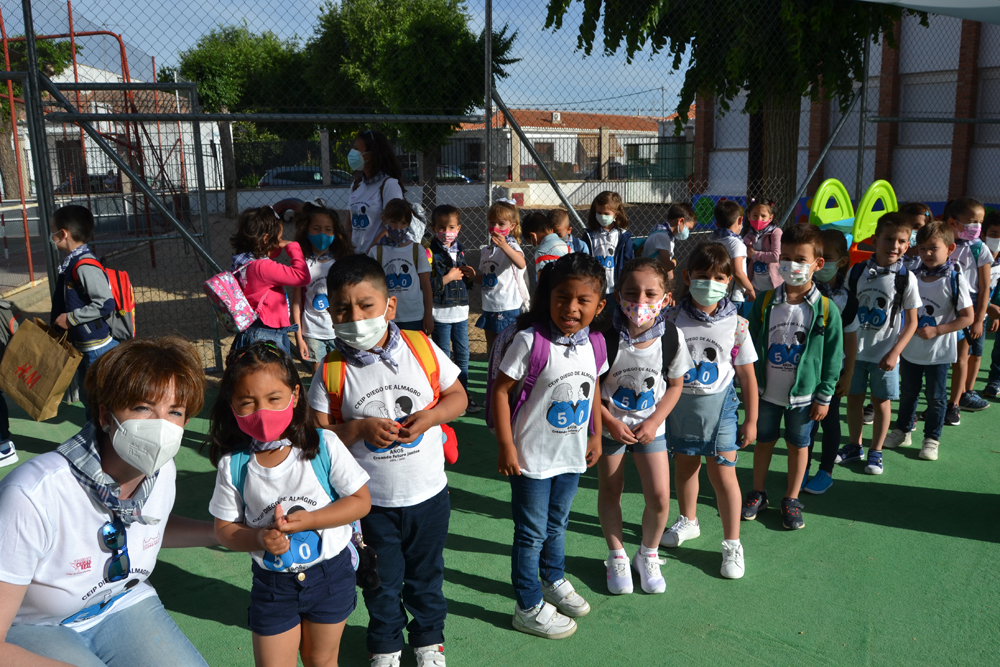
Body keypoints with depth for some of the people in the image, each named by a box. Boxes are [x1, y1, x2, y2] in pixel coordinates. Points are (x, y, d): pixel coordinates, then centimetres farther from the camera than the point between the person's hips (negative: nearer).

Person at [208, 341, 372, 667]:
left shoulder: (324, 445, -16)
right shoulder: (233, 465, -13)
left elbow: (360, 501, -11)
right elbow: (225, 528, -2)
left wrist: (306, 520, -22)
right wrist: (260, 539, -23)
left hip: (329, 574, 0)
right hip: (272, 582, 0)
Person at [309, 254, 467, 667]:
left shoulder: (422, 349, -10)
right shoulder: (332, 371, -13)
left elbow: (457, 395, -1)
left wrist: (429, 417, -19)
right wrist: (360, 428, -23)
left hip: (428, 492, 1)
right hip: (372, 501, -1)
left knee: (426, 574, 21)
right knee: (382, 579, 19)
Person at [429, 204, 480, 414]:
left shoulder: (460, 250, 10)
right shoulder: (431, 253, -11)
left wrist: (470, 276, 0)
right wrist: (448, 277, -19)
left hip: (461, 310, 6)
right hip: (441, 312, -6)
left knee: (463, 354, 13)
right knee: (442, 357, 4)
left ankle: (463, 394, 25)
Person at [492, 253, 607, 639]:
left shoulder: (594, 343, -4)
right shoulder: (531, 340, -22)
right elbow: (500, 390, -17)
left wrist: (596, 435, 14)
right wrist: (506, 446, -17)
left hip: (572, 455, 5)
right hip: (533, 458, -5)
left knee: (557, 524, 25)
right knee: (532, 533, 9)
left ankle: (554, 580, 49)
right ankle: (529, 608, 27)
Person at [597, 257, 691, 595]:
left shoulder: (671, 337, -15)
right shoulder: (607, 337, -23)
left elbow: (675, 385, -1)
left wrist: (653, 422, -9)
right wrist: (610, 423, -15)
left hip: (650, 425, 2)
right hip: (609, 425, -1)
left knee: (659, 497, 1)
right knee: (610, 493, 10)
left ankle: (648, 555, 28)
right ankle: (617, 556, 33)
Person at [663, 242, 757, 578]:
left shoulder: (735, 324, -9)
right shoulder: (673, 318, -7)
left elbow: (747, 375, -1)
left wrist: (751, 420, 1)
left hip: (718, 405, -2)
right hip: (679, 402, 2)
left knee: (722, 473, -3)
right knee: (684, 465, 18)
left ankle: (732, 544, 14)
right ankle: (688, 521, 43)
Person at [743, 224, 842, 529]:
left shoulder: (826, 309, -11)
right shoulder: (765, 303, -6)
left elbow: (833, 357, -5)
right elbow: (750, 345, 2)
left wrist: (824, 397, -4)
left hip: (803, 394, -2)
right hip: (767, 392, 2)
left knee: (798, 445, 14)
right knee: (764, 441, 16)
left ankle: (791, 500, 30)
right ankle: (758, 494, 34)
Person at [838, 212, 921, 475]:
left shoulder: (906, 278, -9)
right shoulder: (857, 272, -4)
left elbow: (911, 322, -6)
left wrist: (894, 353, -13)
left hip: (885, 353, -2)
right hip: (855, 350, 2)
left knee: (881, 401, 10)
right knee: (853, 398, 12)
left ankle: (876, 451, 26)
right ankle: (854, 446, 31)